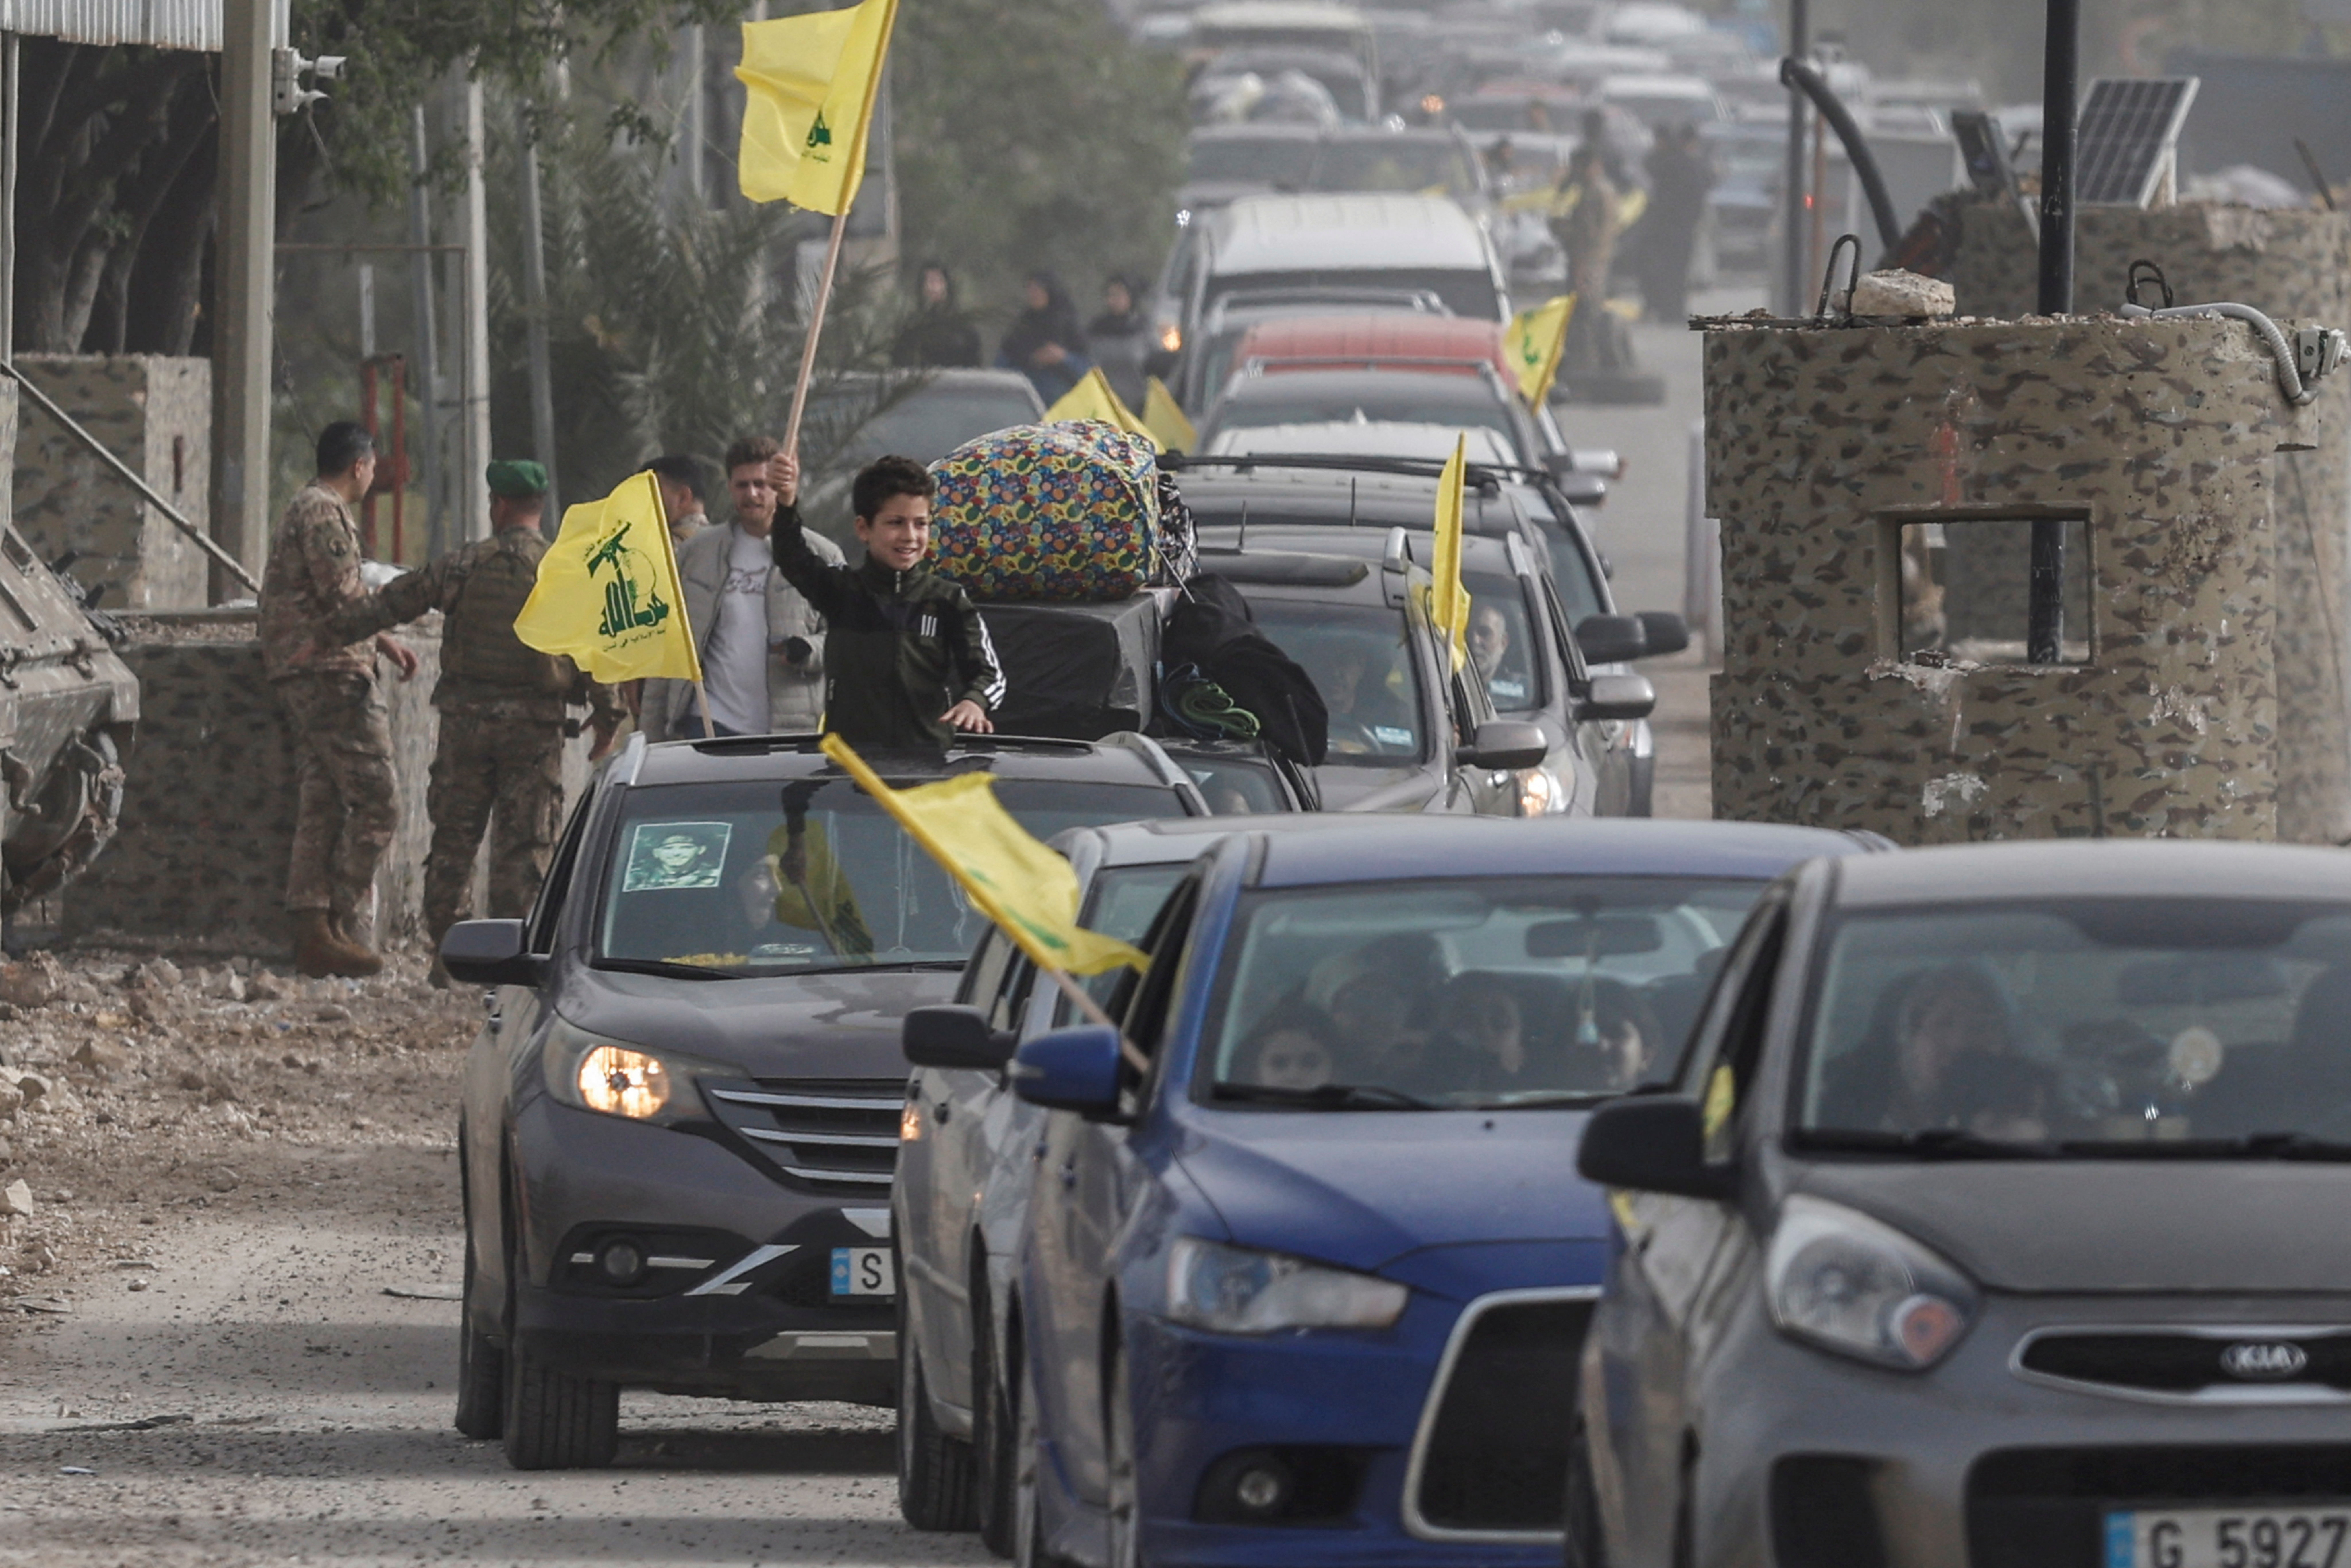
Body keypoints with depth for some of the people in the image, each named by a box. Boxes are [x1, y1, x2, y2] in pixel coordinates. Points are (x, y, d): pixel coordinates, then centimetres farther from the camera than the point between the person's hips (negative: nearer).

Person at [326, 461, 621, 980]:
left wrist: (330, 632, 17)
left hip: (467, 717, 1)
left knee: (454, 838, 8)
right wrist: (606, 719, 5)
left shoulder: (463, 565, 0)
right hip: (534, 723, -1)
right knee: (524, 843, 3)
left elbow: (393, 603, 6)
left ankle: (446, 953, 8)